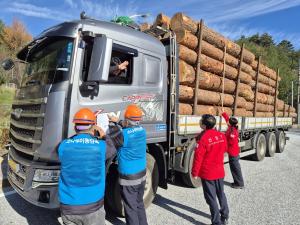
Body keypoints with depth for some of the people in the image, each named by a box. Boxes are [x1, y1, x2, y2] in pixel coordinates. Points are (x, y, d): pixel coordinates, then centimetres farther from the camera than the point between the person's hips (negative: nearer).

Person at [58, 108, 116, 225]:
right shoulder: (101, 146, -12)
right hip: (93, 207, -2)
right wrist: (103, 136, 22)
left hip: (68, 208, 2)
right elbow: (112, 150, 10)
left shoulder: (63, 145, -9)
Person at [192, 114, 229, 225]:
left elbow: (198, 157, -20)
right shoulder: (221, 135, -5)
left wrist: (195, 172, -10)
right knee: (221, 194, 23)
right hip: (219, 171, 6)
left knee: (211, 198, 7)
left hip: (207, 173, -6)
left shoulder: (203, 138, -24)